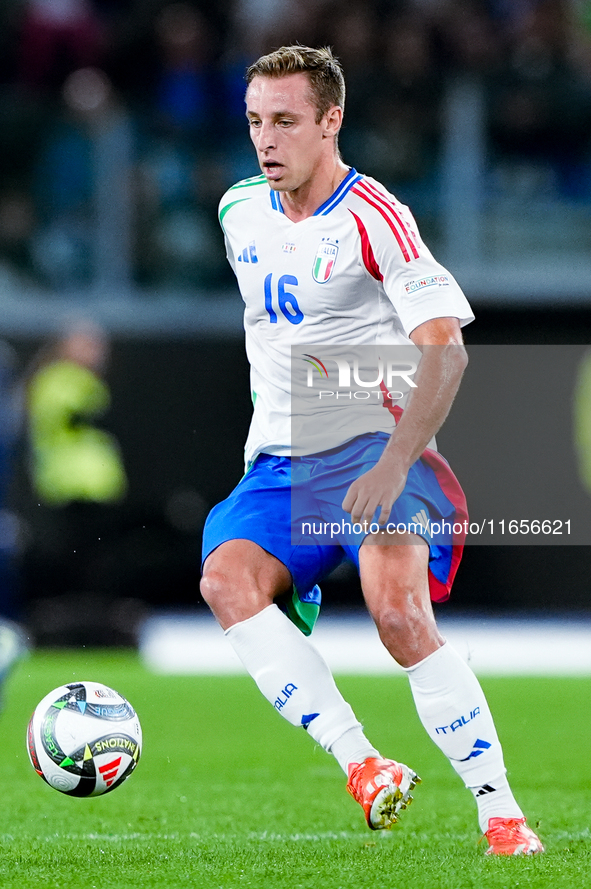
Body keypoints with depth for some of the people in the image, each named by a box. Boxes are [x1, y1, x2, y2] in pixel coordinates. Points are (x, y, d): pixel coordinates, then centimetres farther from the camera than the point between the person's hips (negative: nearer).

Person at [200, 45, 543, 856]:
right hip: (278, 462, 6)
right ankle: (361, 765, -31)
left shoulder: (374, 219, -11)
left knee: (398, 610, -28)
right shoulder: (240, 212, 11)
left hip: (375, 448, -6)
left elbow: (445, 352, -18)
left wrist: (392, 464, -28)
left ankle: (502, 816, -19)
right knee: (226, 578, -25)